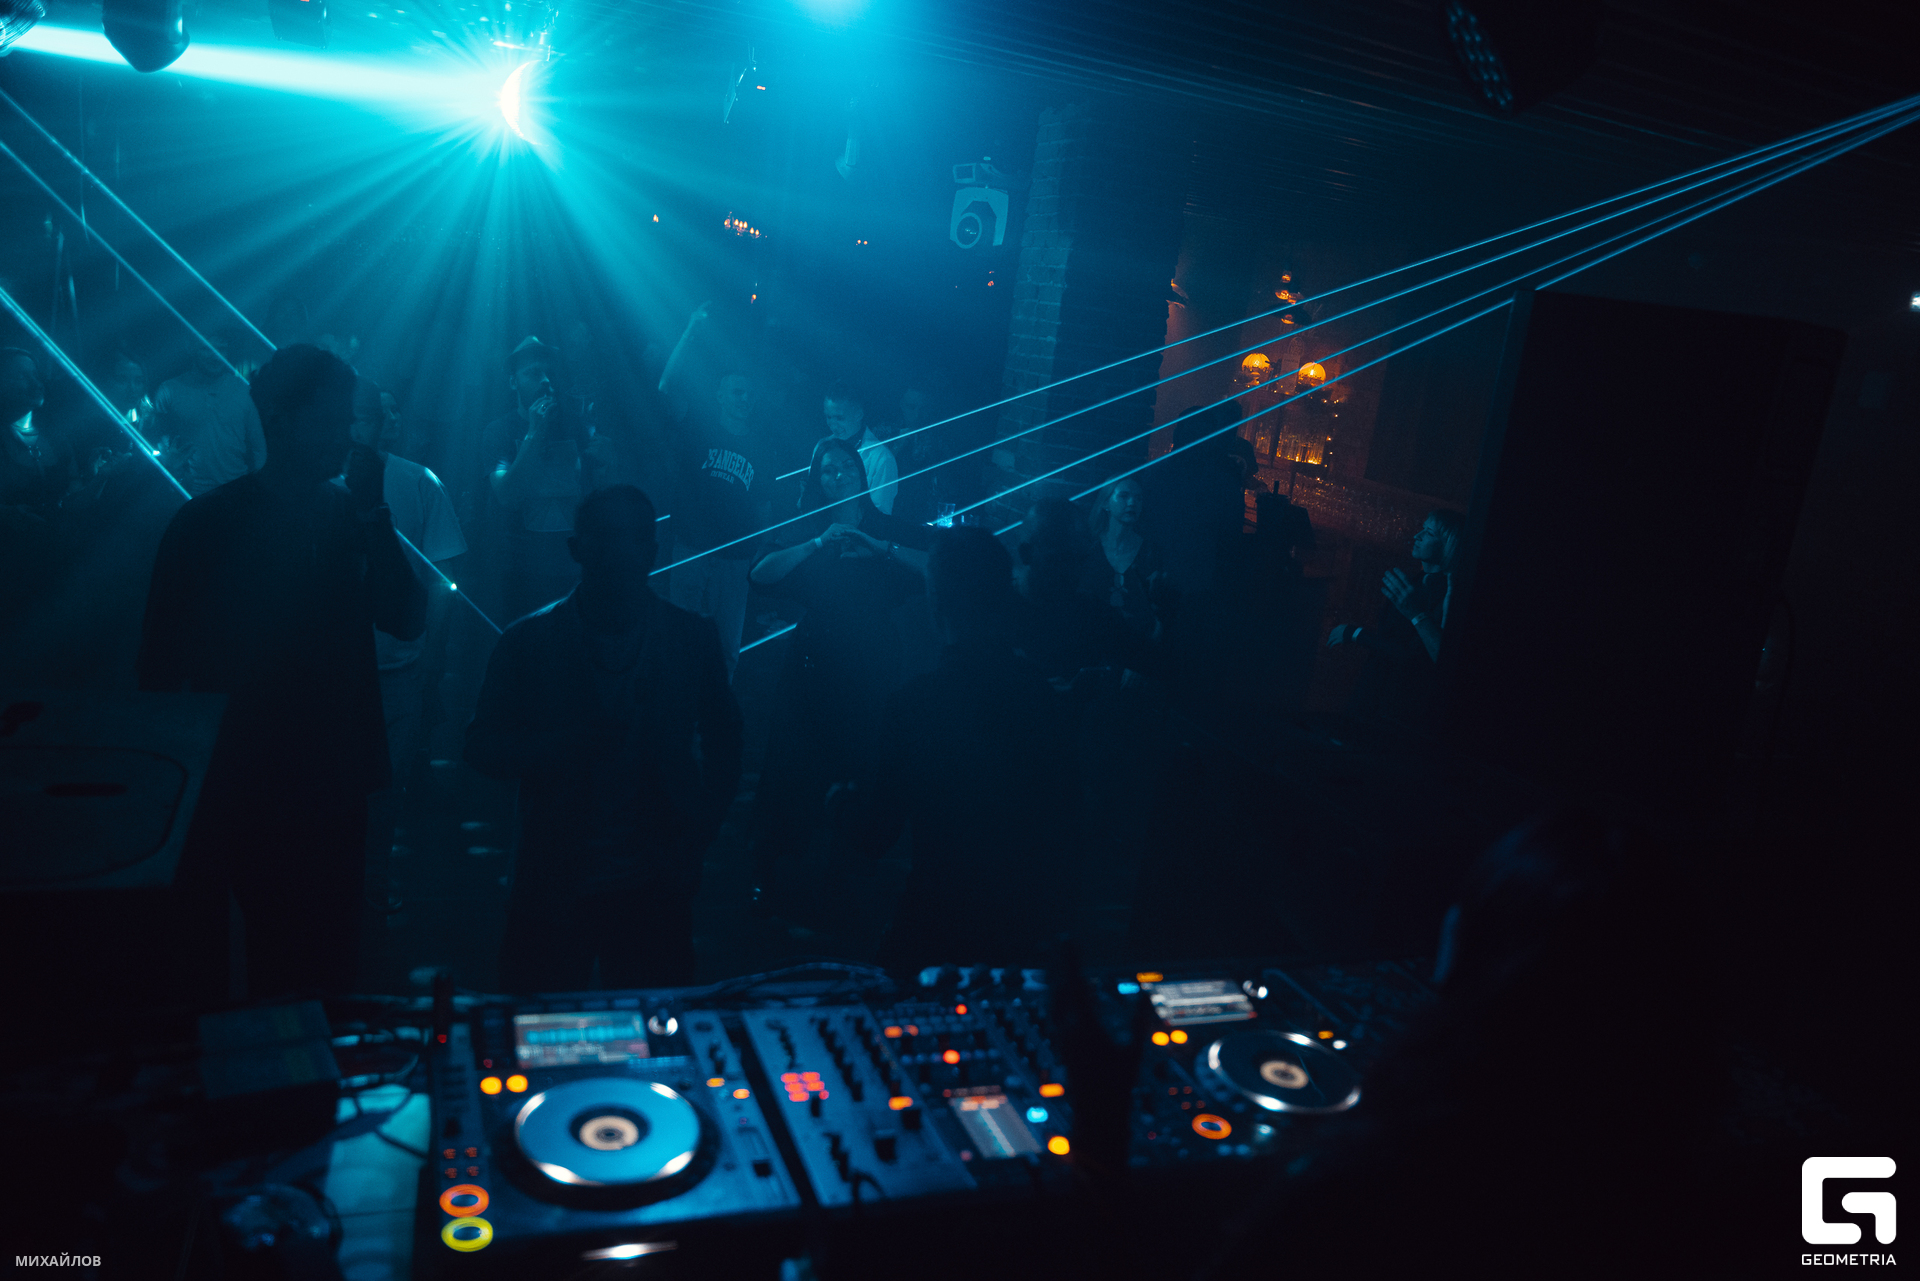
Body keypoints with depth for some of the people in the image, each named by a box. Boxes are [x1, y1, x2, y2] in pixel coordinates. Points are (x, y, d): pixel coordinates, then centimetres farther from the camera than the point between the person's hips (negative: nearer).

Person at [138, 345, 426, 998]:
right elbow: (163, 662, -5)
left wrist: (373, 514, -11)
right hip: (242, 791, -4)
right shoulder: (207, 523, -5)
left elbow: (408, 619, -4)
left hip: (337, 788, 4)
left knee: (328, 967, 11)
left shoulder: (352, 515, 6)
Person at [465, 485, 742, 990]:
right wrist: (565, 745, -18)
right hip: (552, 887, 0)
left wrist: (699, 832, -1)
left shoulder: (692, 639, 1)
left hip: (657, 887, 1)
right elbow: (482, 749, 0)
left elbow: (725, 742, 10)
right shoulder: (527, 642, -2)